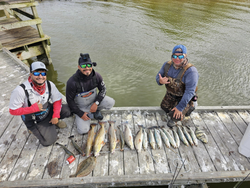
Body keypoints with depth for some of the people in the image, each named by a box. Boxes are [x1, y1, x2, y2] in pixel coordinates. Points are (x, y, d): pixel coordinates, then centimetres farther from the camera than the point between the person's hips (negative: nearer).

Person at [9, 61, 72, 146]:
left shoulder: (50, 84, -14)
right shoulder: (20, 90, -25)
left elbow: (57, 100, -5)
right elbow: (13, 110, -18)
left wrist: (55, 116, -16)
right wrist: (33, 108, -27)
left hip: (48, 111, 4)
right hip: (33, 120, -3)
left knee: (68, 110, -20)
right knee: (49, 141, -14)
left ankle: (54, 120, 10)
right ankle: (35, 129, 16)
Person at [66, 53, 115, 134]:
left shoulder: (96, 76, -17)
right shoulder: (72, 82, -26)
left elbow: (103, 89, -4)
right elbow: (70, 100, -15)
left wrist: (96, 103, -18)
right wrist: (81, 114, -15)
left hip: (94, 101, 3)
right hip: (81, 107, -2)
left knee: (111, 102, -22)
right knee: (83, 130, -14)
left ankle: (96, 111, 8)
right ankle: (89, 114, 17)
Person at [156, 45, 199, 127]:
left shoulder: (191, 71, -32)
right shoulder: (167, 65, -13)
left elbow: (189, 92, -33)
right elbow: (158, 76, -3)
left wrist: (180, 107, -35)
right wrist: (160, 81, -30)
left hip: (184, 98, -6)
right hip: (170, 94, 6)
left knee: (175, 116, -17)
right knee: (164, 107, 21)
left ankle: (189, 108, 13)